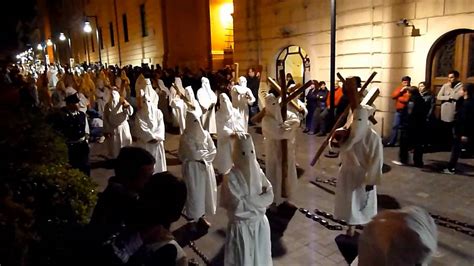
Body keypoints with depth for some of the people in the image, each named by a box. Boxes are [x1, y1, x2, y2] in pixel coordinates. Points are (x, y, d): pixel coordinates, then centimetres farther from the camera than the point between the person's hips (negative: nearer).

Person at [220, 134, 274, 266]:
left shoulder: (257, 171, -5)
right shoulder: (231, 178, -22)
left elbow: (270, 196, -6)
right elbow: (237, 206, -26)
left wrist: (249, 201, -18)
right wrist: (259, 198, -16)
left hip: (261, 223, 5)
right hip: (241, 227, -5)